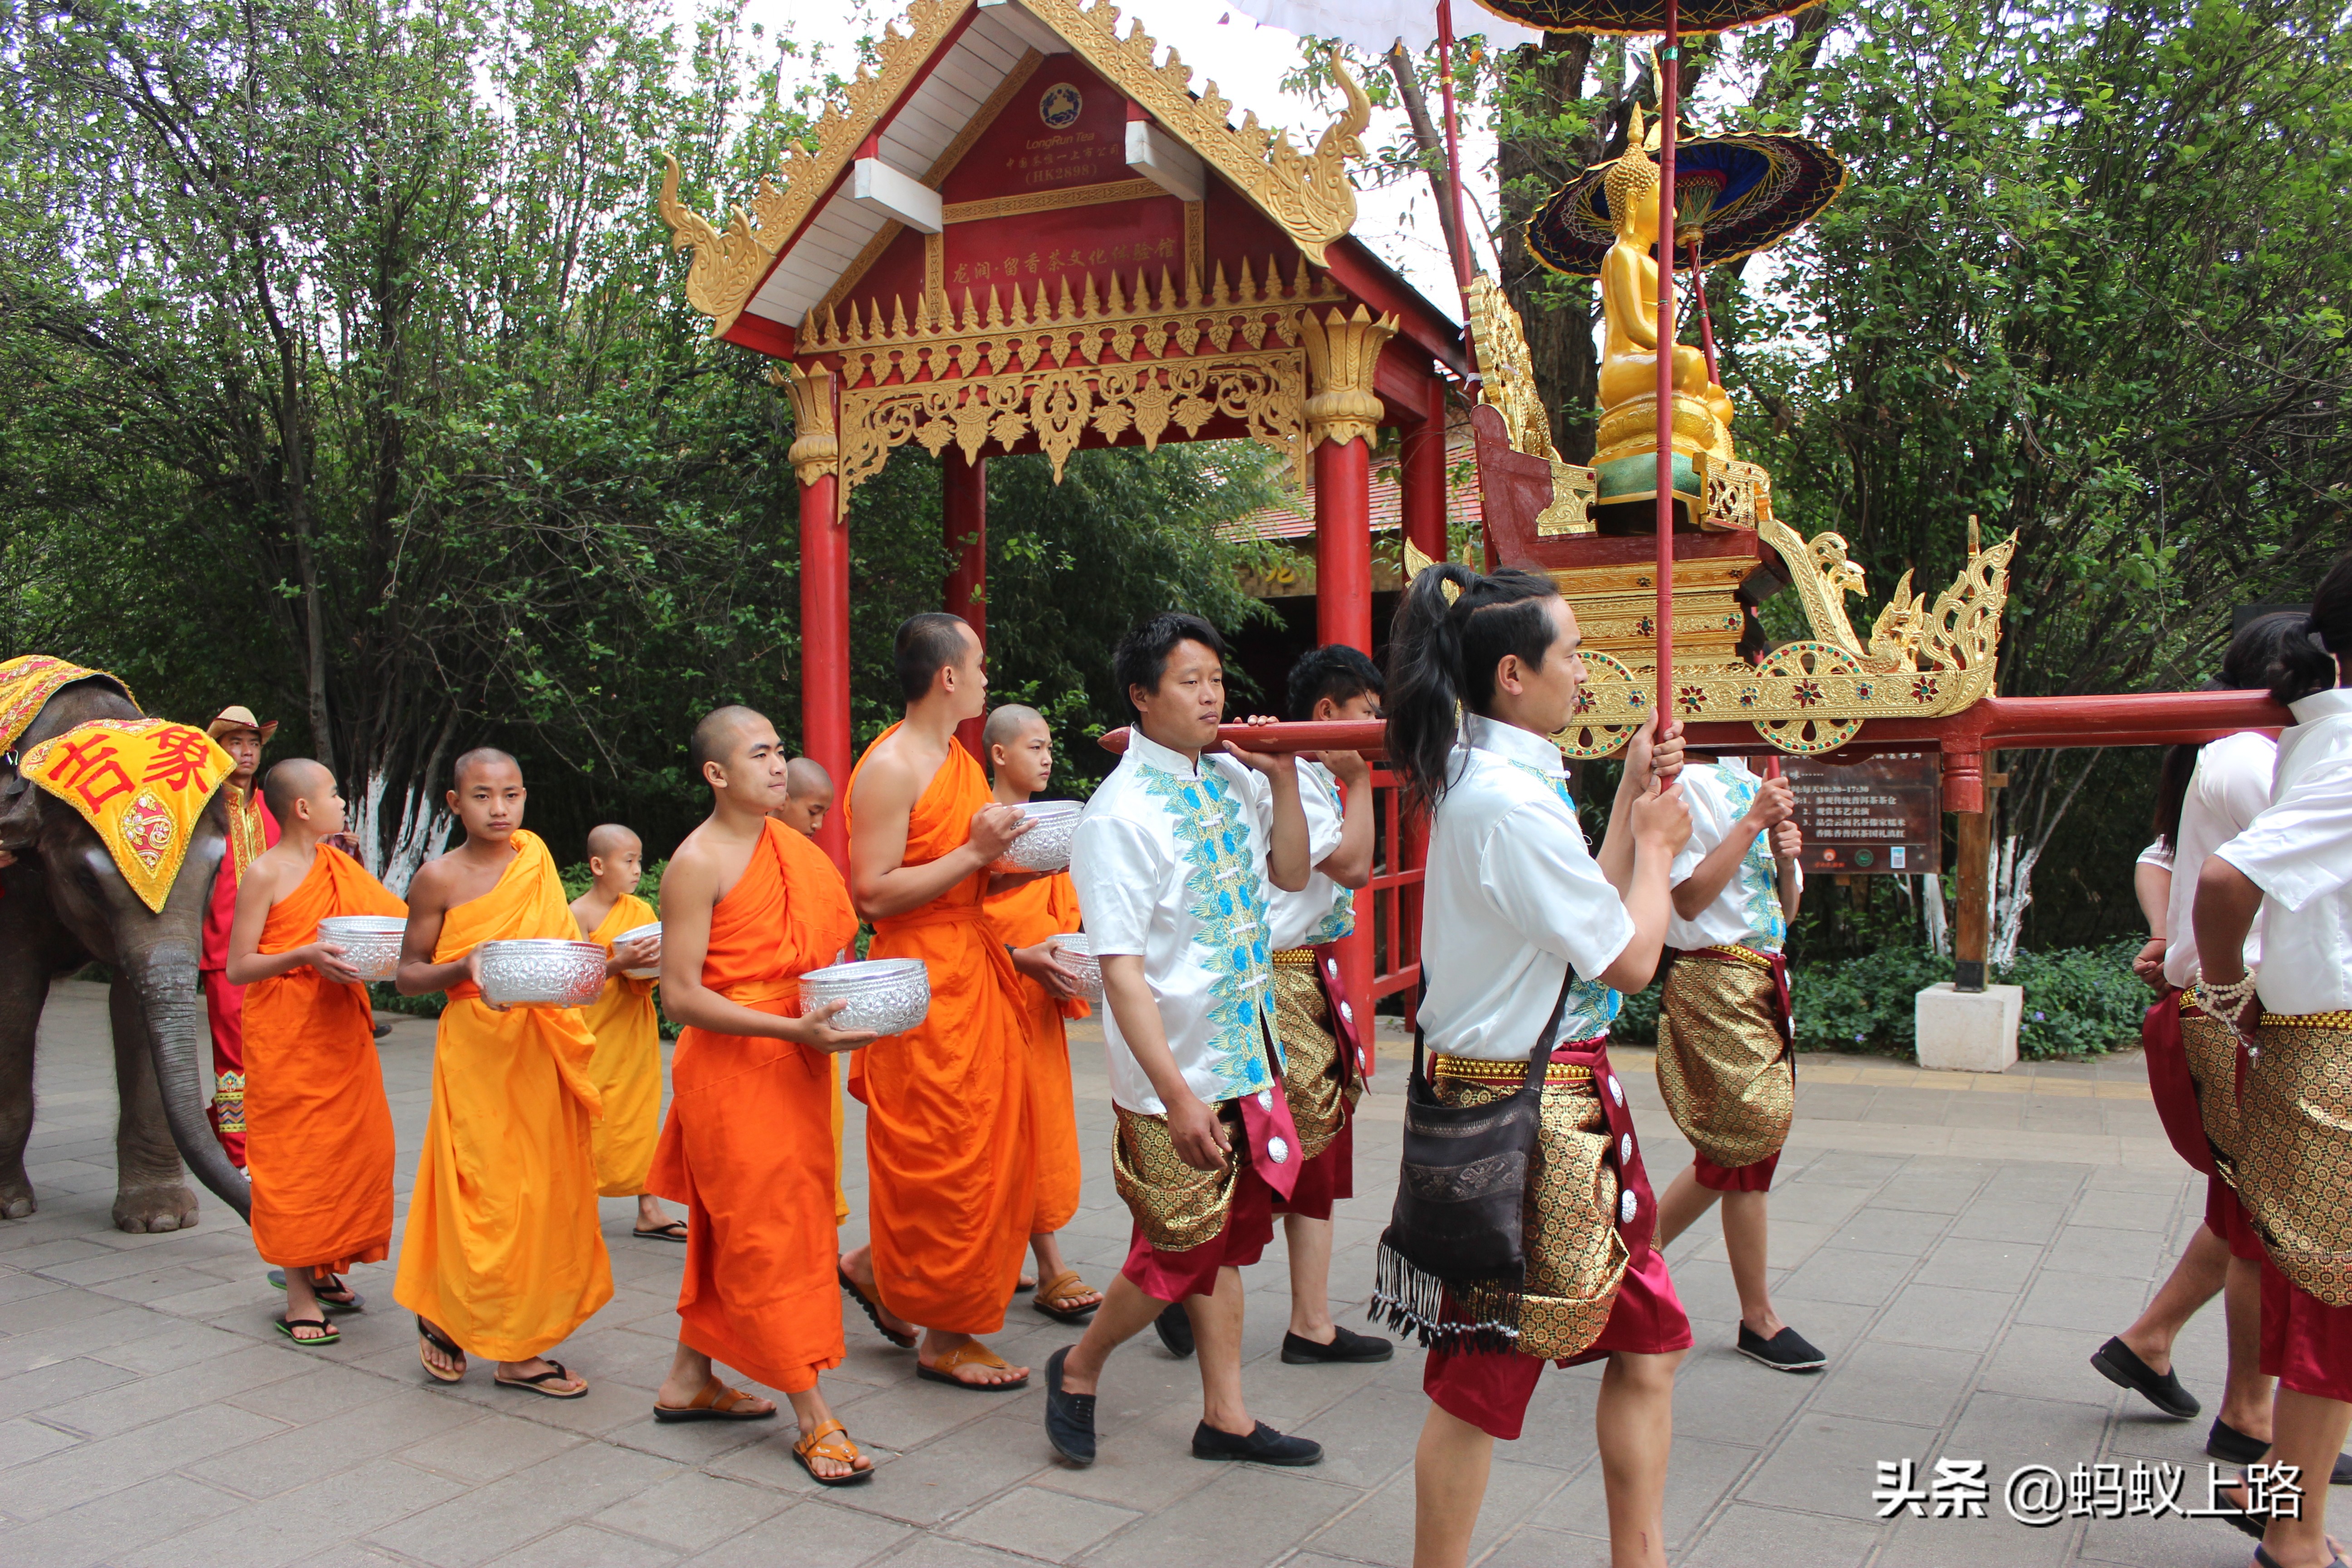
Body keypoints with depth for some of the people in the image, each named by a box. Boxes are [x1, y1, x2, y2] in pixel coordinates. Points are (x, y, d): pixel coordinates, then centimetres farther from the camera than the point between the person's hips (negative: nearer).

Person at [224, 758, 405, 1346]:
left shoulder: (340, 867, 11)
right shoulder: (264, 874, -9)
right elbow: (238, 967, -11)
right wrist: (303, 957, -24)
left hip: (341, 1028, 7)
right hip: (285, 1035, -7)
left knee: (356, 1147, 8)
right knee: (294, 1155, -2)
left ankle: (326, 1269, 23)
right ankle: (299, 1296, 4)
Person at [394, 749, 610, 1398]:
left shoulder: (536, 862, 7)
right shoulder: (440, 878, -5)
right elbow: (408, 975, -2)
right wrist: (464, 967, -20)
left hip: (542, 1052, 4)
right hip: (475, 1048, -4)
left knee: (542, 1192, 6)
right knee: (482, 1194, -2)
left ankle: (518, 1347, 16)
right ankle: (442, 1315, 23)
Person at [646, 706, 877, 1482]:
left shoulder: (788, 849, 9)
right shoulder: (699, 862, -13)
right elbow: (681, 995, -17)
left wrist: (846, 1002, 3)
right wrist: (794, 1030, -24)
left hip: (789, 1067, 8)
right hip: (729, 1067, -8)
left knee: (728, 1225, 17)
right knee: (768, 1233, -4)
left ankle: (690, 1379, 31)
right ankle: (813, 1417, 2)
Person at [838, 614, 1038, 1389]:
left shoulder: (961, 760, 15)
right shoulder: (890, 768, -14)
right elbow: (873, 893, -20)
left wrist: (1007, 859, 5)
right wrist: (974, 853, -20)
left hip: (973, 969, 9)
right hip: (922, 979, -9)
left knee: (988, 1143, 12)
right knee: (942, 1152, -2)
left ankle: (878, 1268, 29)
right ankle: (942, 1338, 12)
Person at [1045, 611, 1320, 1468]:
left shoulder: (1232, 778, 3)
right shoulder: (1121, 813, -18)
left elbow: (1290, 876, 15)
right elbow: (1122, 971, -21)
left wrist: (1283, 777, 0)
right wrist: (1177, 1094, -25)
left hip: (1247, 1057, 7)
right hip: (1177, 1080, -7)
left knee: (1226, 1239, 16)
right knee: (1180, 1253, 4)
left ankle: (1225, 1415, 30)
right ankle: (1079, 1370, 30)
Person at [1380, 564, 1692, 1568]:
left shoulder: (1483, 779, 11)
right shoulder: (1510, 799, -21)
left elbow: (1585, 913, 13)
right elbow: (1630, 957, -16)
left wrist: (1633, 798, 13)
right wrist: (1658, 843, 1)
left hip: (1568, 1101, 10)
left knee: (1648, 1343, 17)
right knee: (1484, 1372, 4)